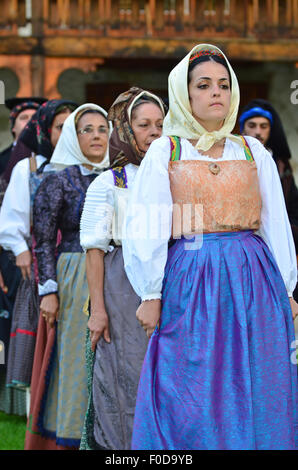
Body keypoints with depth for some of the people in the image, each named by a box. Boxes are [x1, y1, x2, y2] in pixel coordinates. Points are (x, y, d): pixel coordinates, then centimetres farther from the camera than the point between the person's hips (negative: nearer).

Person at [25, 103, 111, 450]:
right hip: (76, 281, -4)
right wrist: (48, 291, -13)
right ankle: (69, 439, 4)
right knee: (76, 359, -3)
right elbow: (43, 241, -5)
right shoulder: (59, 181, -2)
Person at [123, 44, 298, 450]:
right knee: (192, 398, -1)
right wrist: (151, 294, -6)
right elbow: (145, 228, 1)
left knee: (255, 397, 1)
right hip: (189, 282, -2)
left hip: (253, 282, 2)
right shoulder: (164, 151, 5)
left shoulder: (254, 152, 12)